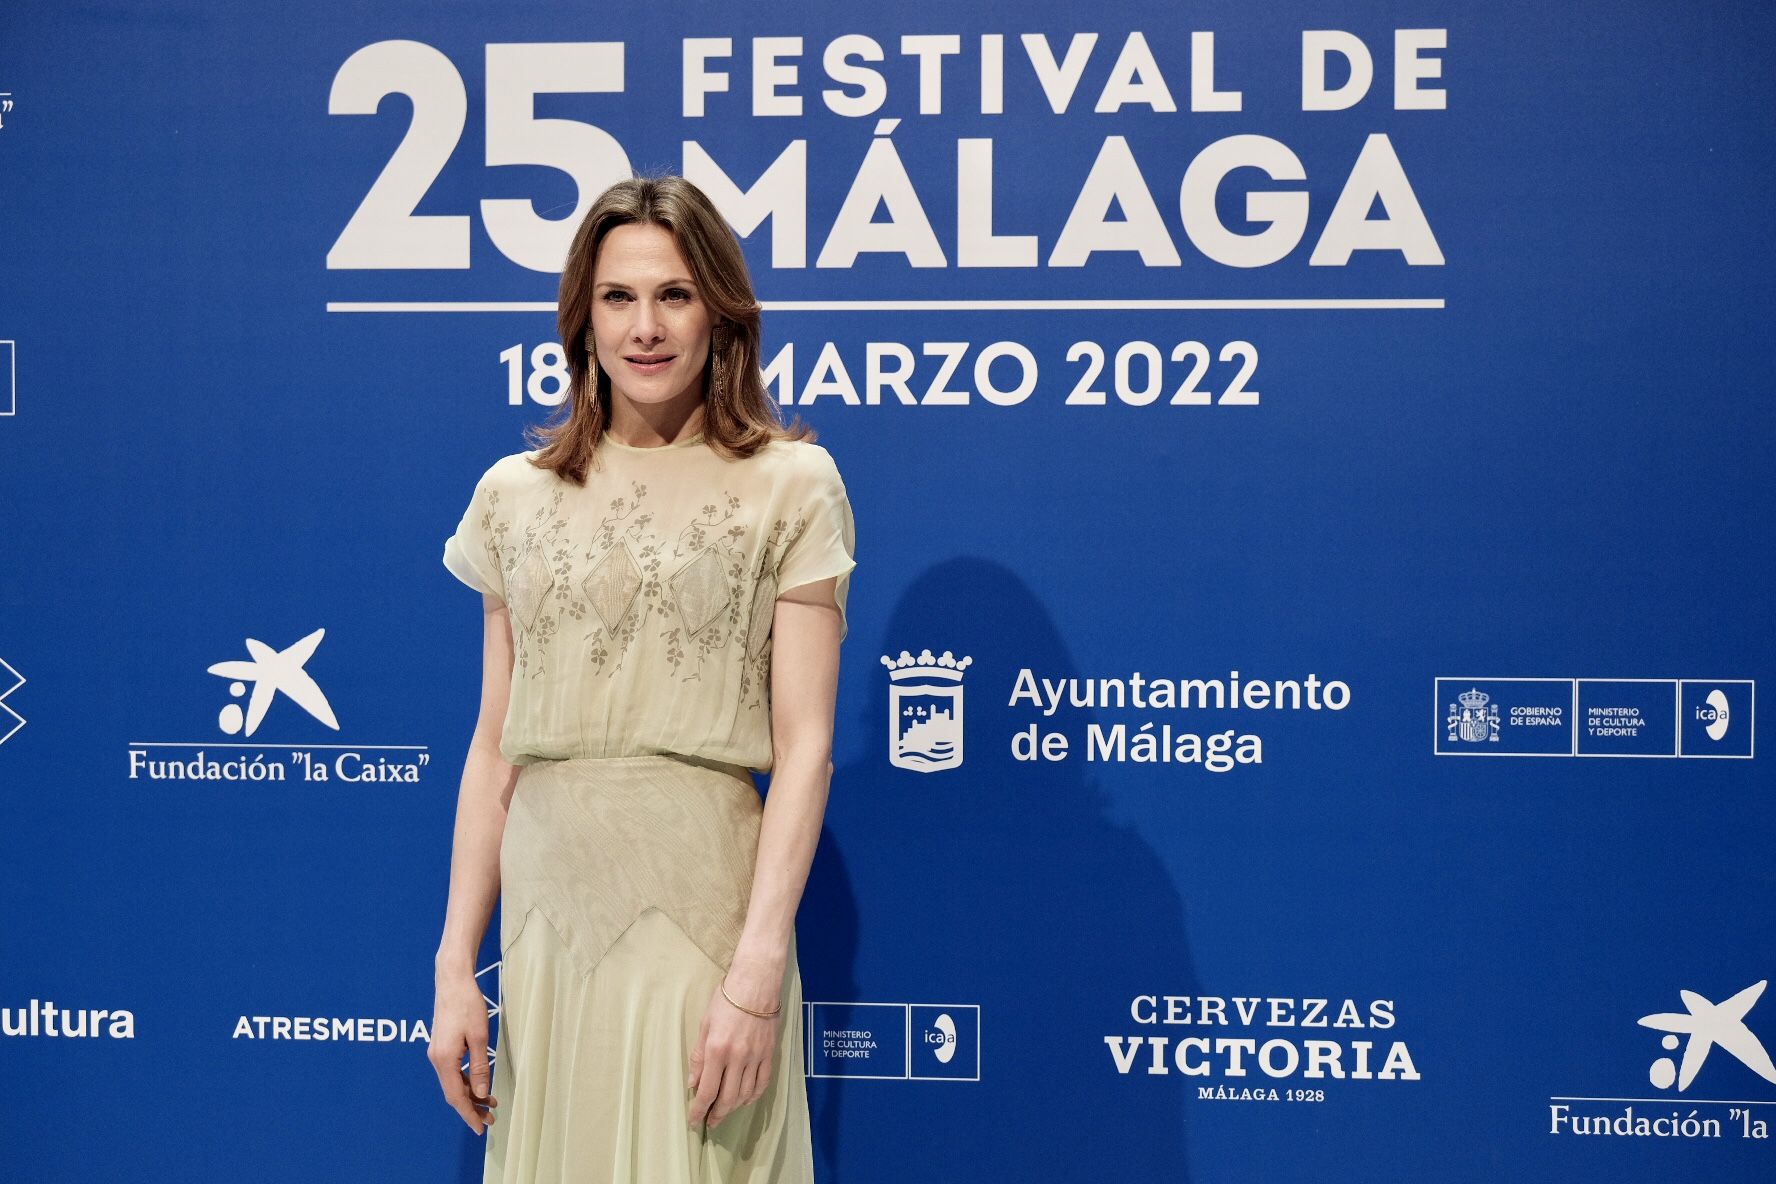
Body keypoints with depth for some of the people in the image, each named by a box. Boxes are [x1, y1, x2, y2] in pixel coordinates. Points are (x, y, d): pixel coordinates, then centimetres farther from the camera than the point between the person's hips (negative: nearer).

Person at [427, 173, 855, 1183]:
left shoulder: (789, 483, -2)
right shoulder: (516, 494, 9)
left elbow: (804, 744, -7)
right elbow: (496, 747, 9)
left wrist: (758, 969, -15)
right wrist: (456, 964, 4)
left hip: (703, 909, -3)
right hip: (548, 909, 4)